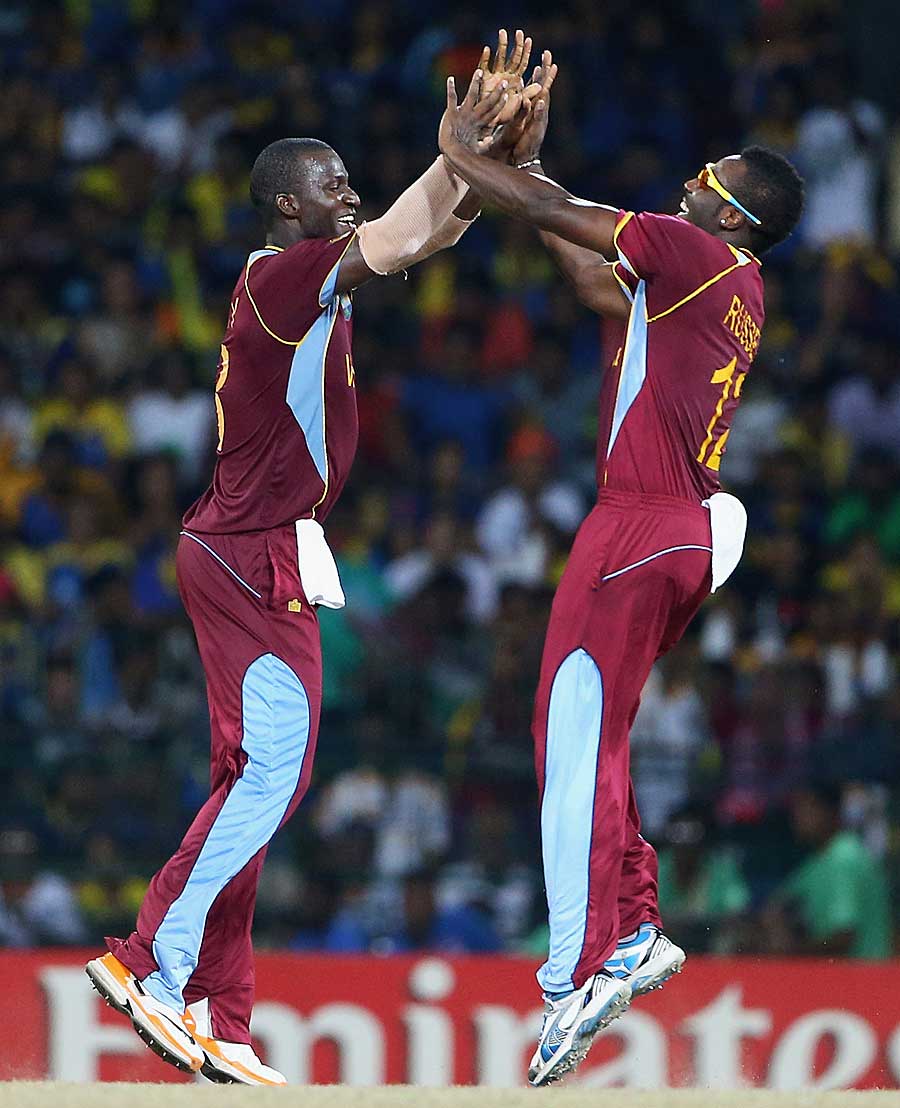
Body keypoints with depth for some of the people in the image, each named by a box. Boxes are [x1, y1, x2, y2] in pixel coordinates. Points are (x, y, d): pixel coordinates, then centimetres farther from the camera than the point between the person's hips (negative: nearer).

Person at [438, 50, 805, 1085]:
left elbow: (557, 218, -5)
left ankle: (580, 971, -18)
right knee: (583, 732, 18)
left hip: (643, 524, -10)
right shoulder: (738, 291, 17)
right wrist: (527, 164, 27)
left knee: (576, 736, -11)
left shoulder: (693, 253, -9)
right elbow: (595, 284, 27)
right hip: (689, 531, 10)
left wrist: (463, 153, 10)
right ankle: (636, 930, 18)